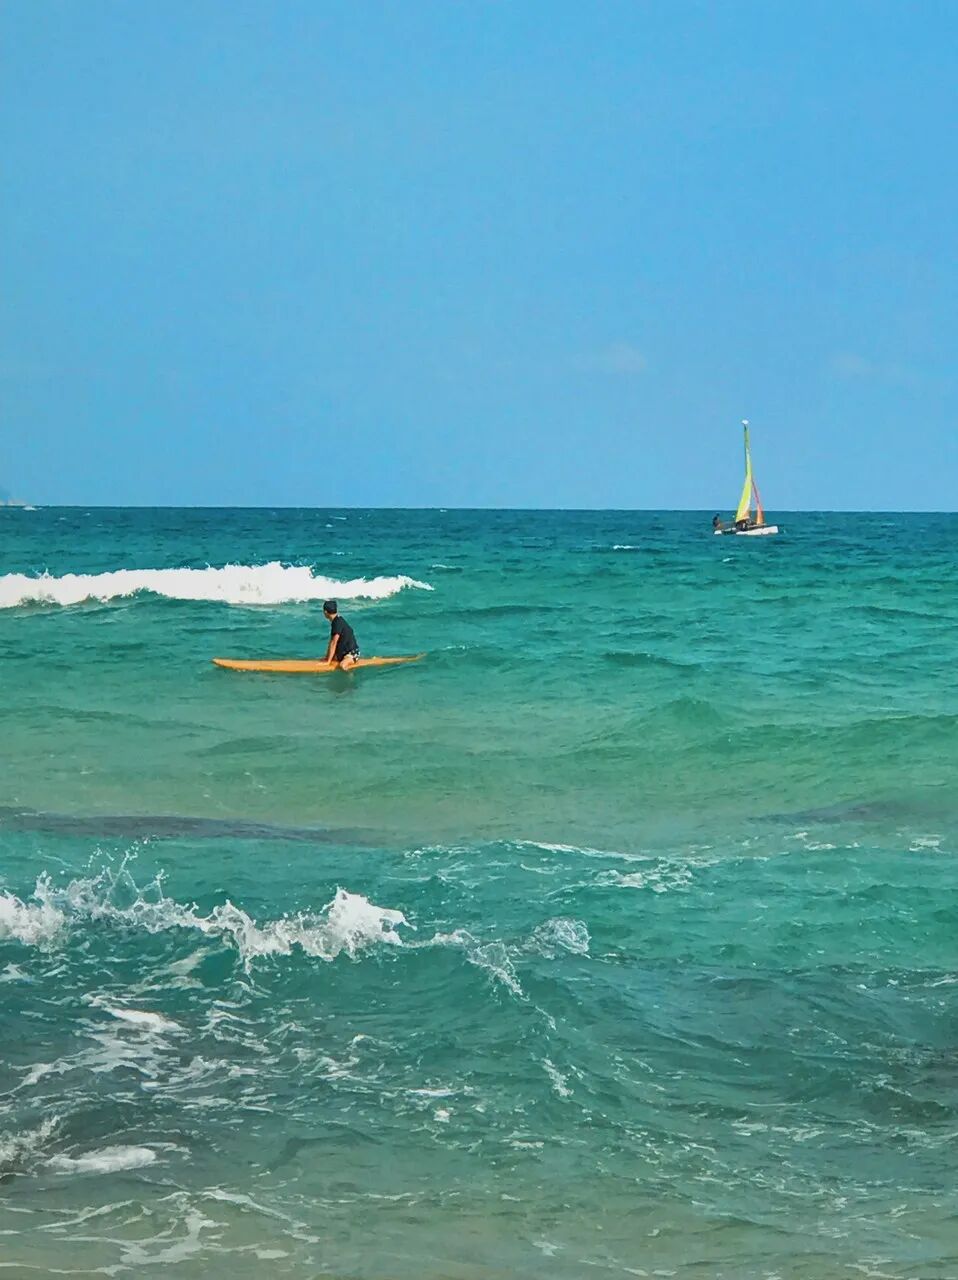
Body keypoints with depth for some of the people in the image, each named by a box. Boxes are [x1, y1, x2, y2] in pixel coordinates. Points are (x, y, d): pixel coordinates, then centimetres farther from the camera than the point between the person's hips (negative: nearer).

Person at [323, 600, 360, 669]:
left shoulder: (338, 623, -20)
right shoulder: (335, 621, 9)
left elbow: (333, 643, -21)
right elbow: (331, 643, 13)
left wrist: (328, 661, -20)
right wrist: (326, 658, 9)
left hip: (352, 654, -10)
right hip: (342, 653, 10)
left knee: (342, 665, -39)